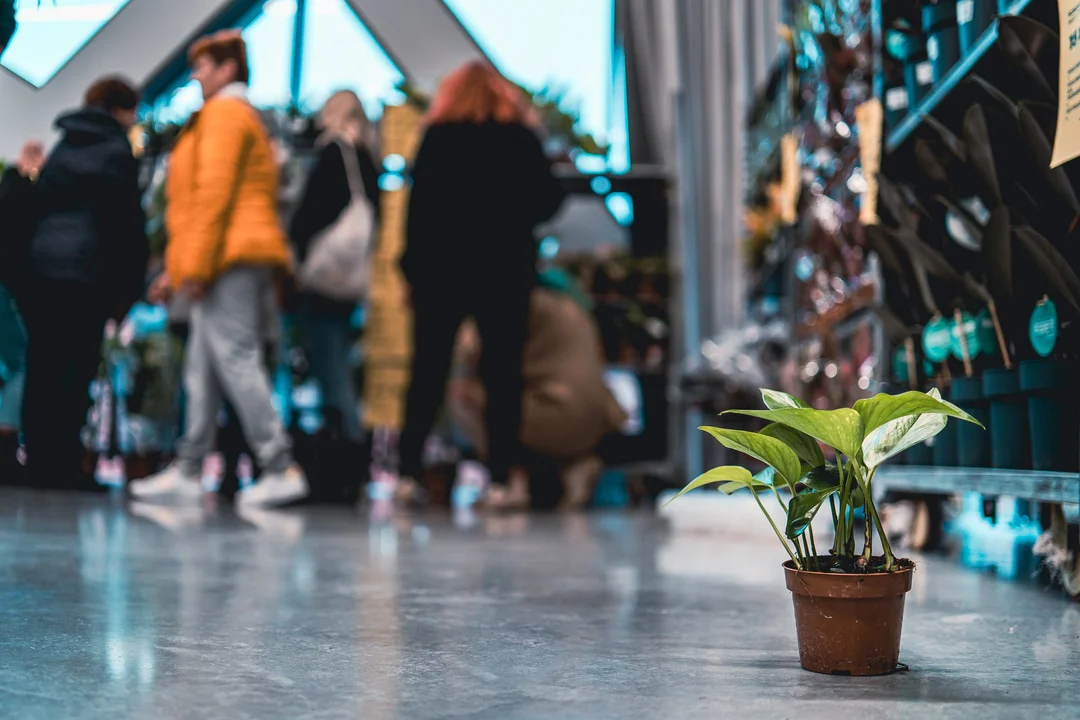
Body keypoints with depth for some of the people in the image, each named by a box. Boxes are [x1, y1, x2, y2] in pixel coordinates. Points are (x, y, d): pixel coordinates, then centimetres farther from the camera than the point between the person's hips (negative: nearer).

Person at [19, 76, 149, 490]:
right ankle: (63, 467, -9)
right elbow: (127, 222, -4)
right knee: (75, 371, -7)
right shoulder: (116, 152, 1)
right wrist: (129, 286, 0)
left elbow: (39, 207, 18)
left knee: (43, 371, 7)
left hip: (41, 269, 7)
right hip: (88, 272, -7)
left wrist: (25, 276, 18)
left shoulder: (62, 149, 20)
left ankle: (42, 465, 10)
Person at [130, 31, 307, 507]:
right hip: (237, 265, 10)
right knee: (202, 370, 9)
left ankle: (280, 470, -15)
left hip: (230, 259, -10)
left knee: (236, 361, -13)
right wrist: (178, 269, 24)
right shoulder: (243, 117, 28)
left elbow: (213, 193, -15)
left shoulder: (224, 113, -4)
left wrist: (194, 266, -18)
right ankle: (187, 473, 12)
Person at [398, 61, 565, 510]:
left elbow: (420, 203, -4)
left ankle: (407, 473, 4)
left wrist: (411, 264, -2)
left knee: (428, 370, 5)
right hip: (505, 269, 0)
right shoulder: (521, 137, 3)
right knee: (502, 372, 2)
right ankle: (502, 477, -2)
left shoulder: (437, 137, 2)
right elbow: (549, 200, 3)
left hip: (441, 267, 0)